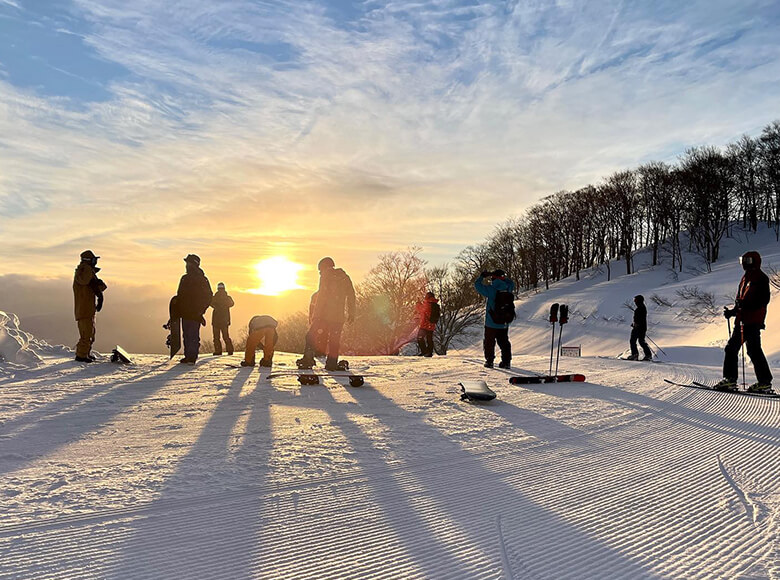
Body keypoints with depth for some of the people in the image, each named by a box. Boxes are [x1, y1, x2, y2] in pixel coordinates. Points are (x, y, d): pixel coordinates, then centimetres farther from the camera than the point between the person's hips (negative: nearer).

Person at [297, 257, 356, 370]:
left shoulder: (326, 275, -1)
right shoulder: (344, 277, 17)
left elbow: (322, 294, -11)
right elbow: (351, 296, 15)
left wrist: (316, 313, -11)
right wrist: (351, 313, 16)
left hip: (324, 314, -5)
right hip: (339, 316, 5)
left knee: (312, 336, 1)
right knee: (334, 339, 9)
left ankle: (308, 359, -11)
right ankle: (332, 363, 6)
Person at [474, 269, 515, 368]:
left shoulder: (491, 290, -16)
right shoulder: (508, 289, -4)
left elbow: (477, 284, -7)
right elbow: (511, 283, 21)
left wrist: (482, 276, 10)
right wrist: (502, 277, 20)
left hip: (491, 324, -4)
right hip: (504, 324, 4)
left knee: (489, 343, 9)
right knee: (504, 342, 14)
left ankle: (489, 361, 9)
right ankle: (506, 362, 13)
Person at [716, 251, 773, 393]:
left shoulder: (760, 278, -6)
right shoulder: (746, 278, 21)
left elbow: (764, 300, -17)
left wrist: (745, 304, -26)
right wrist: (732, 311, 15)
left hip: (753, 321, -9)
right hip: (742, 320, 10)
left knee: (754, 350, -9)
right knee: (732, 348, 7)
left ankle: (765, 382, -2)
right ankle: (730, 379, 11)